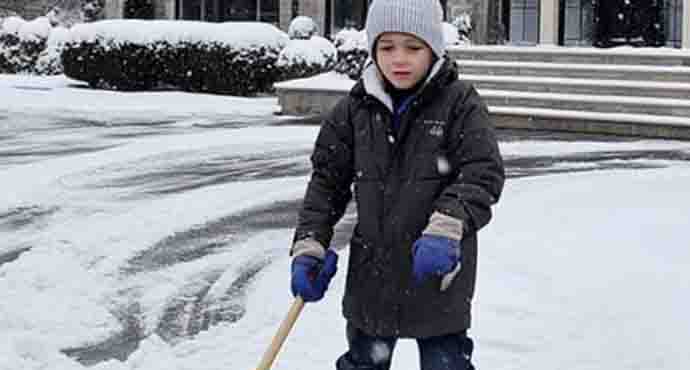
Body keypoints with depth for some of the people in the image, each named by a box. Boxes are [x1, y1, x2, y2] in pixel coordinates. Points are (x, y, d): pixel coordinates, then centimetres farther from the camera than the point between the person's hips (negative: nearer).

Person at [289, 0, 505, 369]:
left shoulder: (460, 103, -9)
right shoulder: (355, 108, 0)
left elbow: (483, 174, -16)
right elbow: (327, 180, 4)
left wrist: (445, 229, -31)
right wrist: (309, 247, -5)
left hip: (437, 274, -3)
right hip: (371, 272, 4)